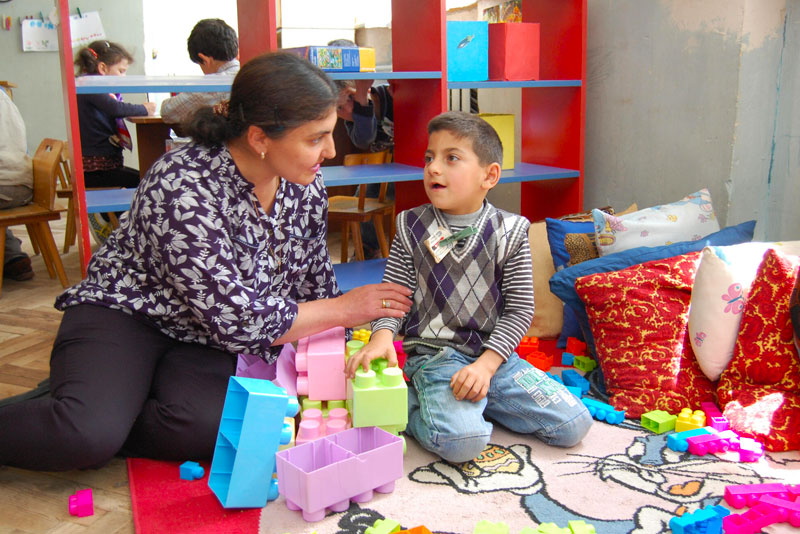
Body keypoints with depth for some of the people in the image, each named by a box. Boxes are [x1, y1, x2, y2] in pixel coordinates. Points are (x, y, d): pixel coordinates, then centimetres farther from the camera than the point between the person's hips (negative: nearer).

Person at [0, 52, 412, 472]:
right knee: (88, 434, -30)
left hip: (207, 341, 5)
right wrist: (343, 309, -18)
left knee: (206, 428, -26)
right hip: (124, 313, -5)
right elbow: (237, 321, -27)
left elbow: (315, 284, 8)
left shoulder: (307, 185, -6)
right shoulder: (186, 188, -28)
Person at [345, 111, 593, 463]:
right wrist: (382, 337, -19)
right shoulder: (412, 228, 0)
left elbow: (519, 309, -2)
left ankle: (479, 402, 9)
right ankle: (408, 404, 1)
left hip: (495, 354, 3)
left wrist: (485, 365, -14)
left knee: (574, 425, -7)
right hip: (434, 355, -3)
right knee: (462, 441, -30)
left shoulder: (510, 232, -1)